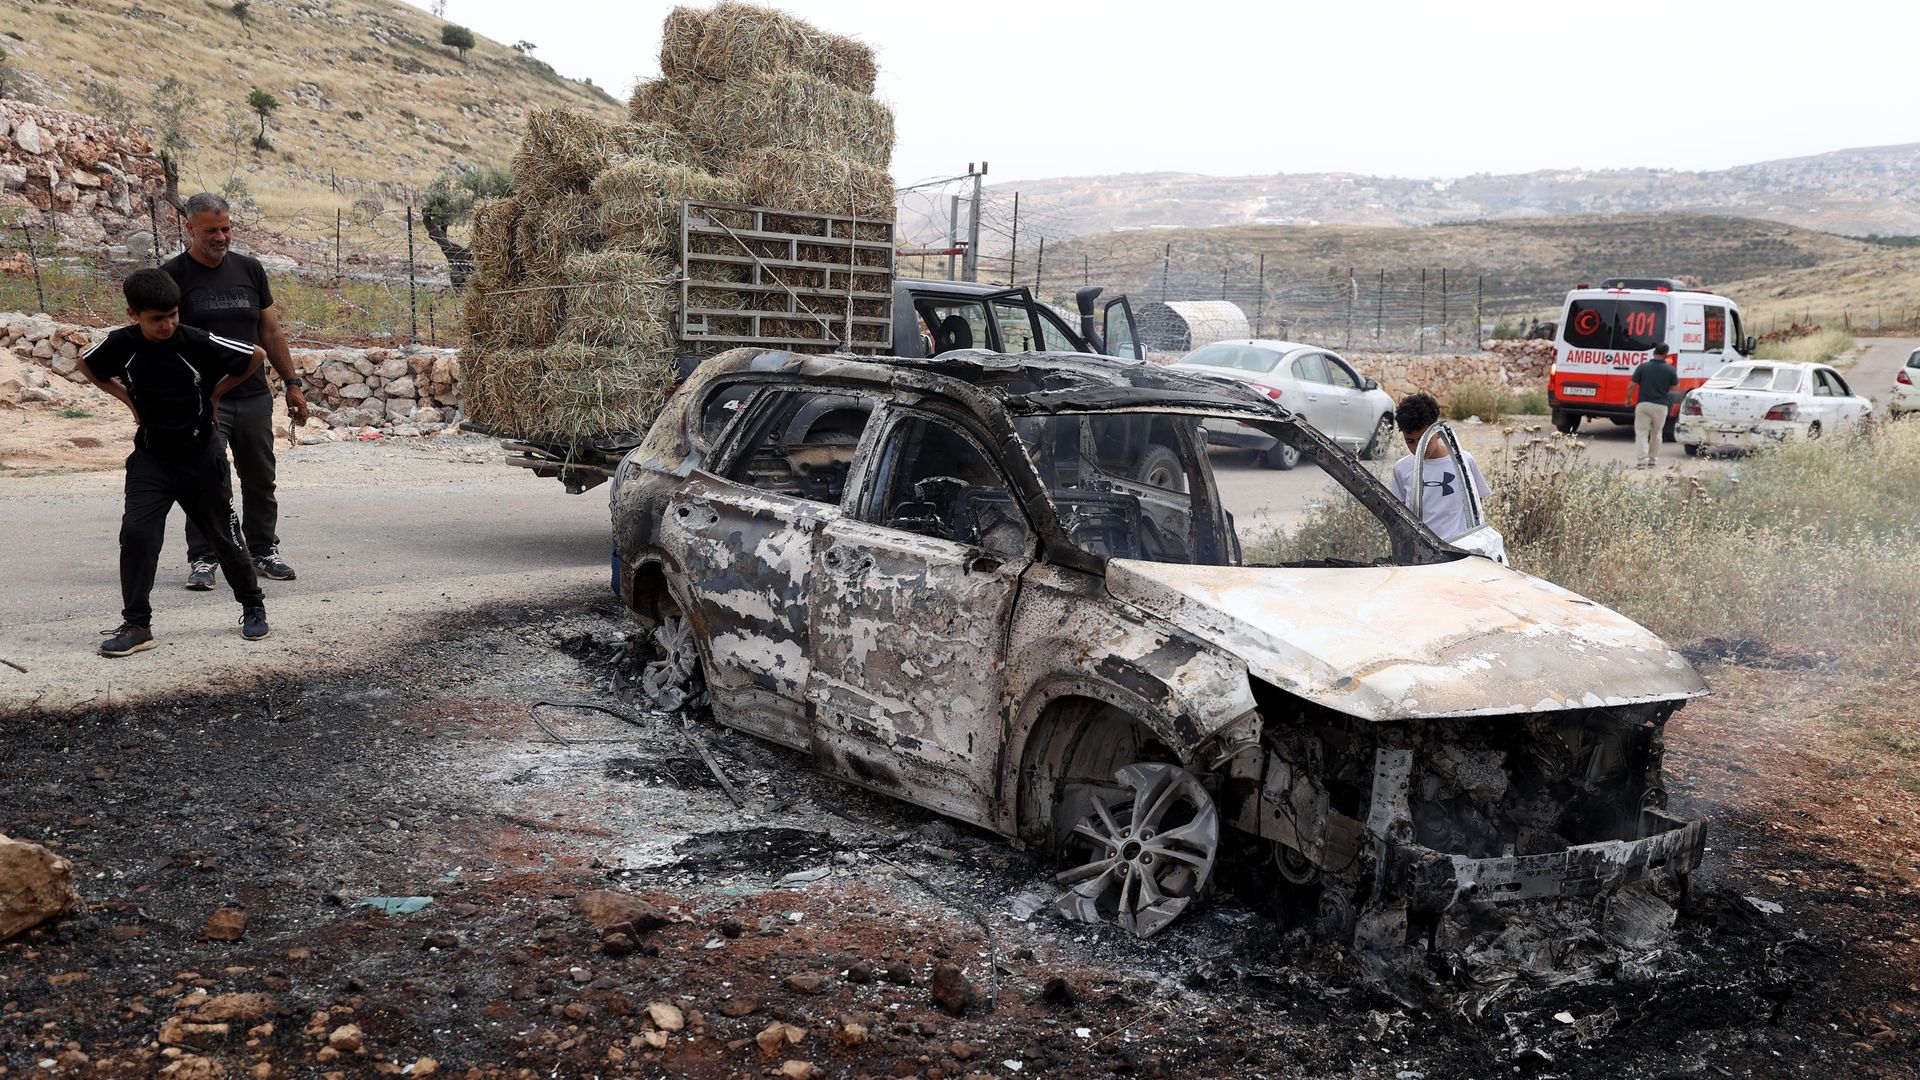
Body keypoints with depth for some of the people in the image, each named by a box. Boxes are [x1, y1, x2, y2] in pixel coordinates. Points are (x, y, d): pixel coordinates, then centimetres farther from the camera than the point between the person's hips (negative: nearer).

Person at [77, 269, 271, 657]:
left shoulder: (198, 344, -18)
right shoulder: (121, 345, -10)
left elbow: (256, 355, -6)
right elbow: (86, 364, 13)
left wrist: (215, 392, -1)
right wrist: (127, 397, 4)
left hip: (200, 456, -2)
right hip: (150, 457, 2)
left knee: (224, 536, 9)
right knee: (136, 533, -10)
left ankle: (252, 606, 29)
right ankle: (136, 625, -2)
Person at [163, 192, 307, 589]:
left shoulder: (249, 269, 11)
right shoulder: (173, 276, -2)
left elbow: (271, 332, 17)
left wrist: (292, 383, 13)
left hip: (254, 396, 4)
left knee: (260, 480, 11)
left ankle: (263, 550, 25)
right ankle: (202, 559, 4)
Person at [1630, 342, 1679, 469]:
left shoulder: (1643, 367, -4)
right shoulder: (1670, 370, -3)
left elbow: (1632, 386, -3)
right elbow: (1674, 388, 2)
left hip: (1643, 404, -1)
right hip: (1661, 406, 1)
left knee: (1641, 433, 0)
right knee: (1656, 434, 16)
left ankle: (1643, 459, -15)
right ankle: (1651, 460, 20)